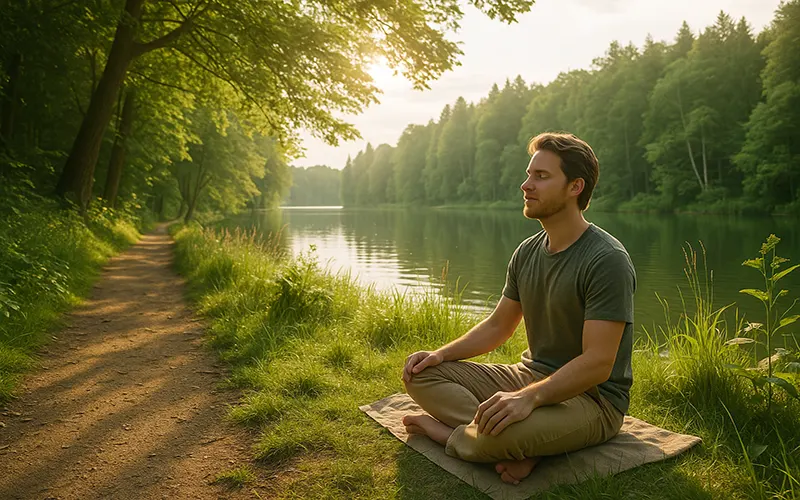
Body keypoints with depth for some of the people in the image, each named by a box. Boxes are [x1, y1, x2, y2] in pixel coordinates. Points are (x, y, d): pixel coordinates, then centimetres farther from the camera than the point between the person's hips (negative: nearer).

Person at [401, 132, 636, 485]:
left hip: (593, 398, -8)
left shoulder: (607, 260, -19)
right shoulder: (527, 253, 6)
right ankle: (519, 447, -19)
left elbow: (597, 363, -24)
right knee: (421, 374, -4)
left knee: (502, 429, -39)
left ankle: (446, 431, -5)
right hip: (530, 375, 8)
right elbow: (497, 326, 13)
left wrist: (529, 397, -38)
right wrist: (441, 353, -1)